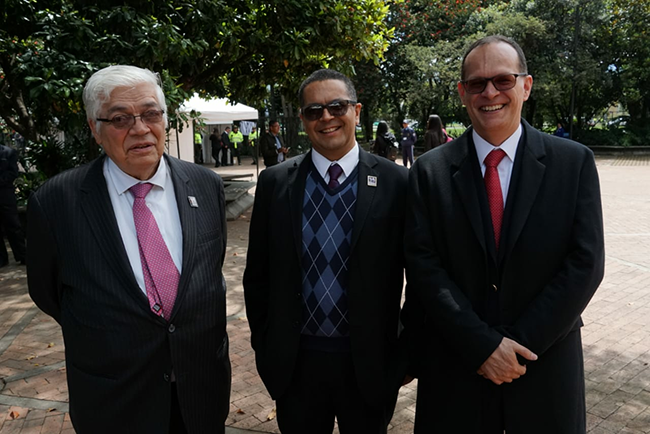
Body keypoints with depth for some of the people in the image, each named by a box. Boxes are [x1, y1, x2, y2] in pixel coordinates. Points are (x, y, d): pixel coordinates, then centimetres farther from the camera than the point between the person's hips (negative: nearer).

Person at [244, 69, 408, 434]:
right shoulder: (275, 183, -2)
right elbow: (258, 274, 3)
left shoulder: (396, 183, -8)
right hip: (294, 363, 2)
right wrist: (264, 346, 4)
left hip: (369, 362, -1)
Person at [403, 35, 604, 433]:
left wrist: (519, 345, -11)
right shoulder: (430, 171, -4)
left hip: (546, 365, 1)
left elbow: (585, 263, -7)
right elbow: (423, 265, -9)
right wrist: (483, 345, -14)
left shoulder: (575, 162, -3)